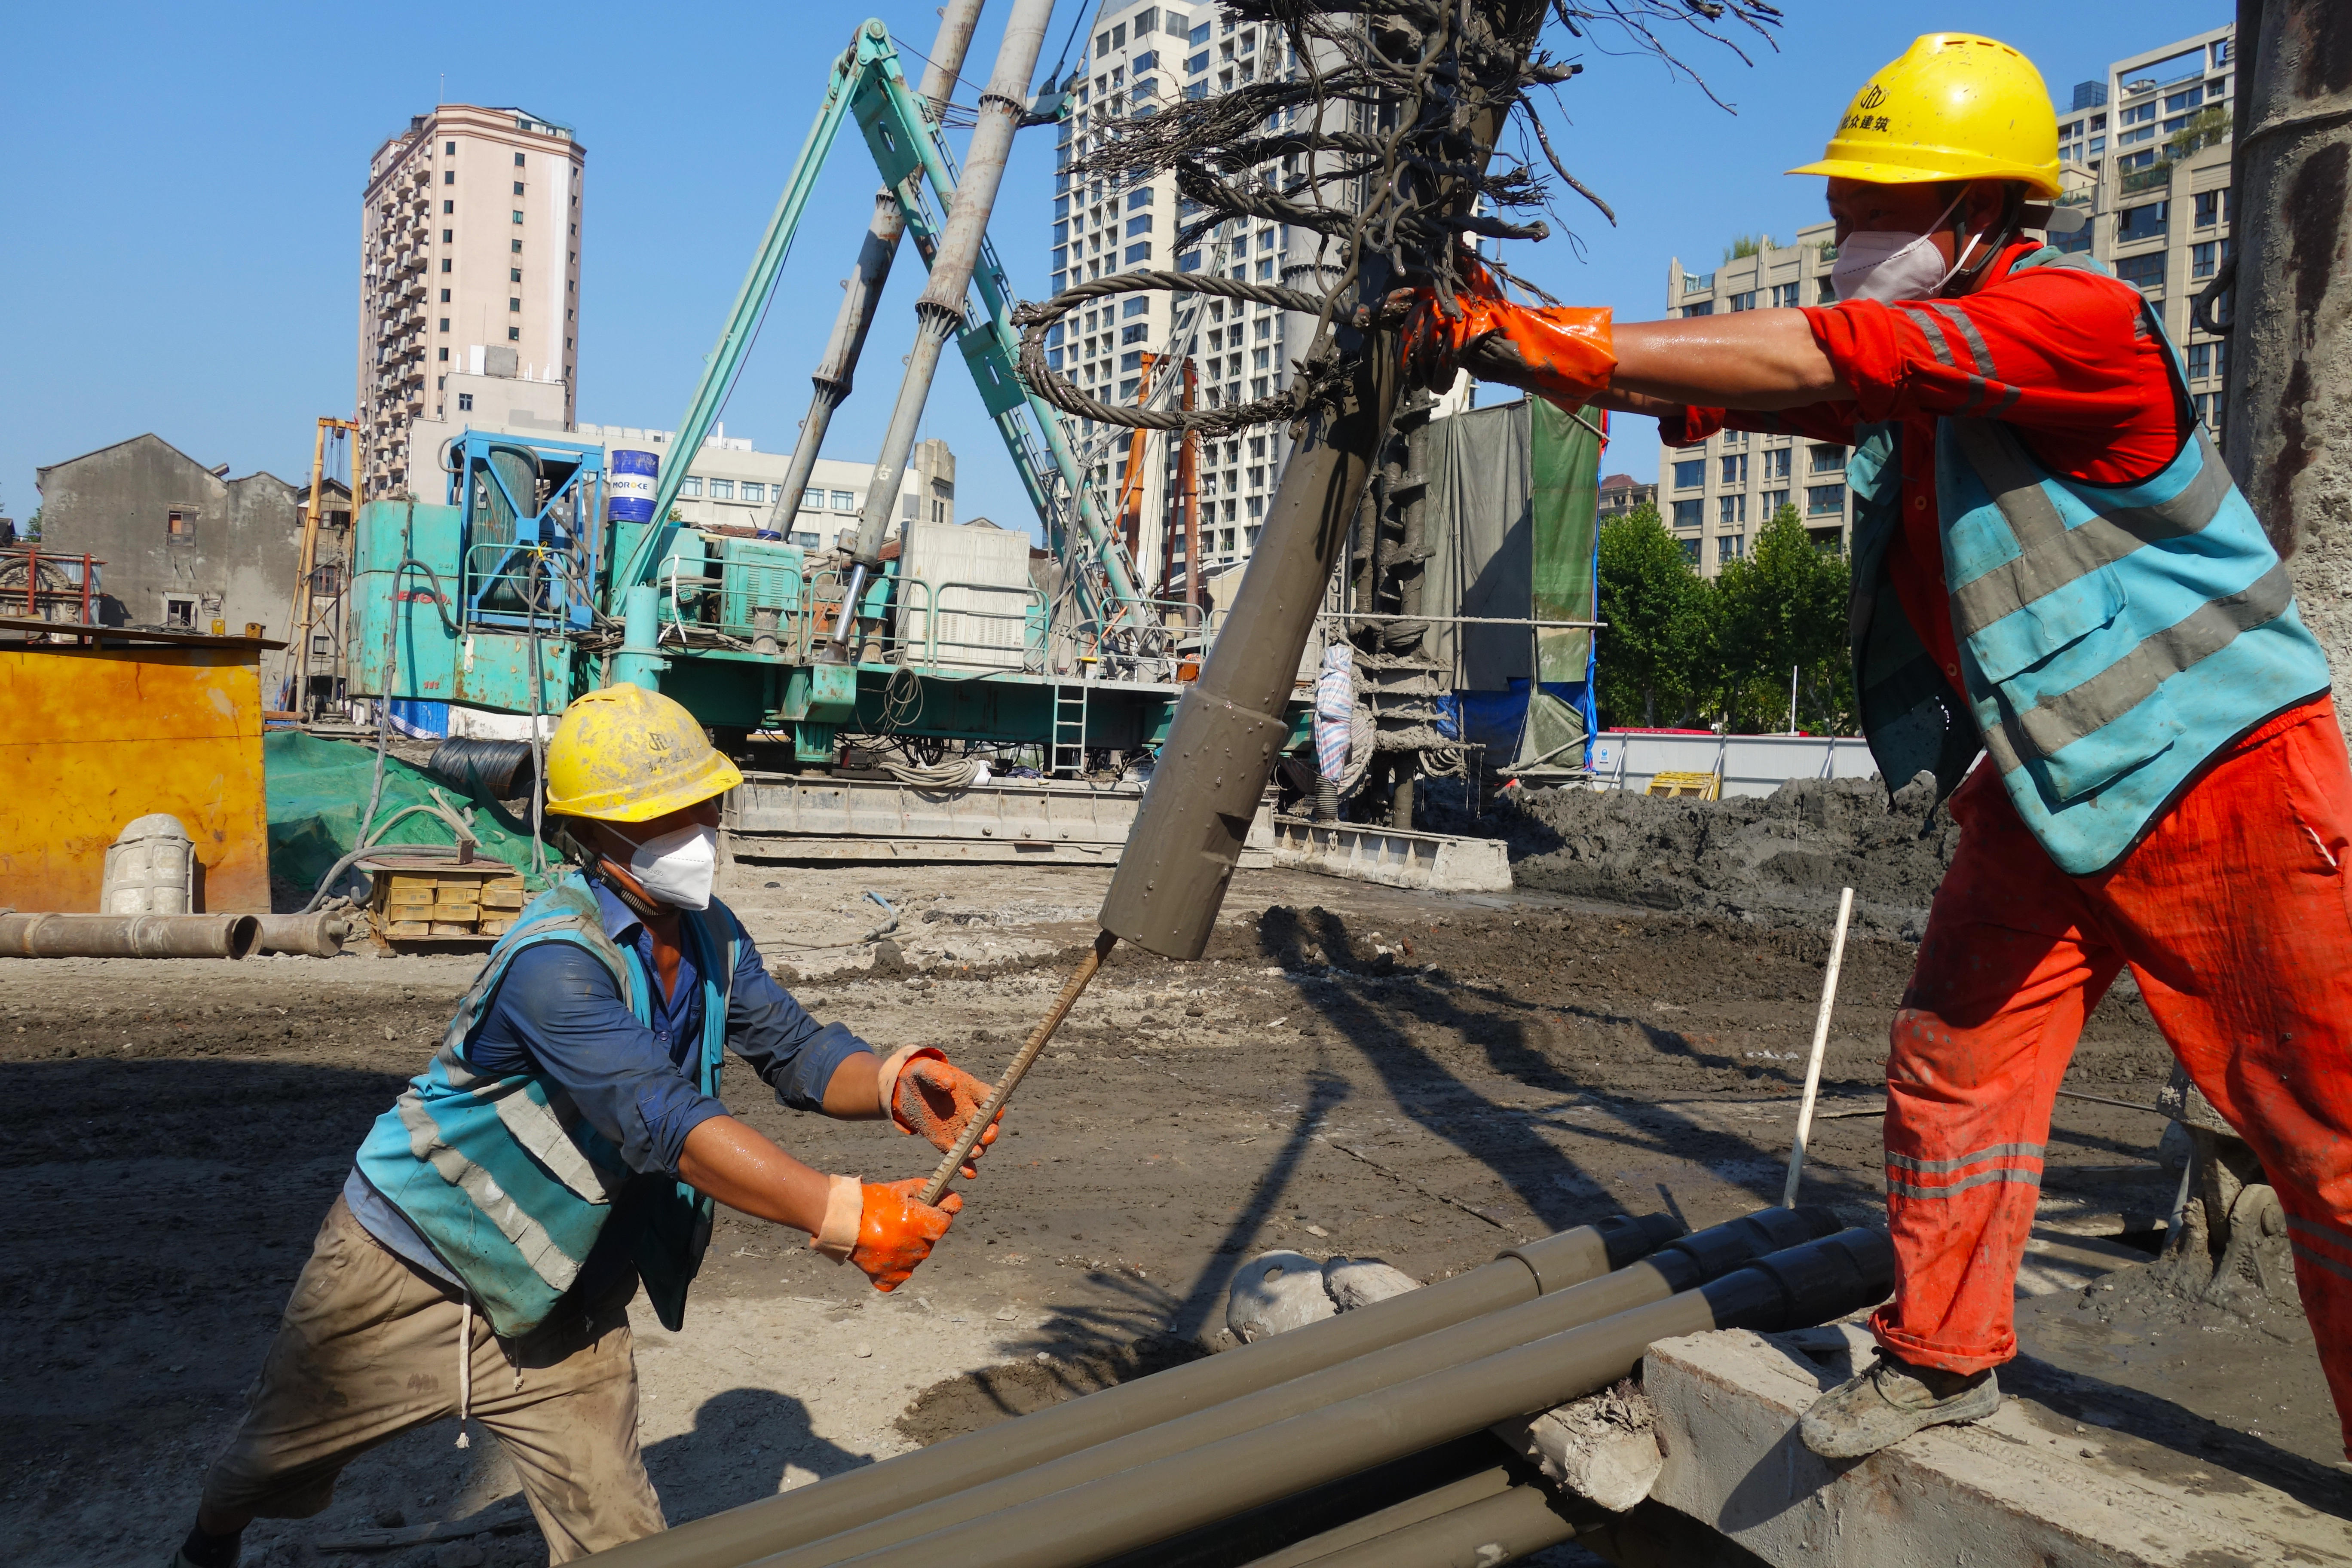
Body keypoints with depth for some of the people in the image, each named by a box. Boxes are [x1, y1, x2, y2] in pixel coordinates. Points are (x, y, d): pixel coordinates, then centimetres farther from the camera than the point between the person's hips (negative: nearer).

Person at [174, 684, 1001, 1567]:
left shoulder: (710, 938, -8)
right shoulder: (556, 961, -34)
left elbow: (794, 1049, -10)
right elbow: (666, 1122, -42)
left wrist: (899, 1083, -32)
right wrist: (841, 1215, -48)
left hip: (556, 1302, 5)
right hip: (410, 1277, -5)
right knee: (278, 1466, 22)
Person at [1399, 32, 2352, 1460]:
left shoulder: (2075, 319, -21)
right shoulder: (1902, 362, 4)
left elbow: (1810, 360, -31)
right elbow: (1714, 391, -5)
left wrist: (1568, 345, -28)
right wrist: (1500, 339, -17)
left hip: (2226, 781, -7)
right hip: (2041, 800, 8)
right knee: (1957, 1066, 8)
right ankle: (1944, 1355, 24)